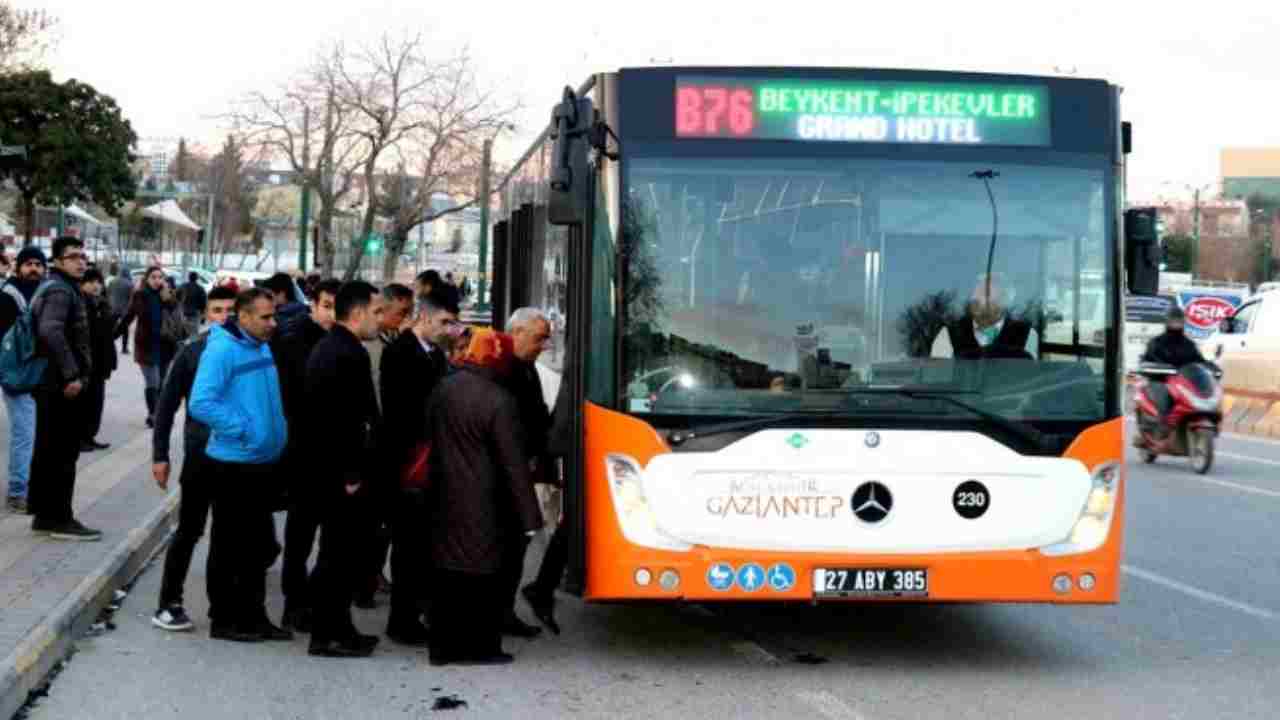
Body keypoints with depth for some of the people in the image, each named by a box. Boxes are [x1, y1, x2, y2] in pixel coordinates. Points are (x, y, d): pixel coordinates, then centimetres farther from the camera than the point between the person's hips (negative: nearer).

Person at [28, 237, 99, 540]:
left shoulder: (59, 288, 18)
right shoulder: (60, 290, -15)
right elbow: (51, 331, -30)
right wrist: (71, 374, -29)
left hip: (50, 382, 10)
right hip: (62, 384, -10)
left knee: (47, 451, 13)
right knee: (63, 453, -6)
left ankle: (44, 514, 19)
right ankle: (60, 518, -2)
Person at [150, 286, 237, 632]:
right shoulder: (192, 351, -4)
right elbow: (167, 404, -1)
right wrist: (160, 454, -4)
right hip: (201, 452, -2)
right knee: (189, 531, 0)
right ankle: (168, 604, 6)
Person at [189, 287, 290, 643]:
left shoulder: (264, 348, 9)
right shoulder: (221, 350, -16)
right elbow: (201, 403, -24)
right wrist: (243, 429, -21)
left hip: (264, 463, 8)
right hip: (234, 463, -8)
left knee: (259, 545, 15)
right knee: (230, 546, 2)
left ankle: (253, 615, 25)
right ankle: (224, 620, 12)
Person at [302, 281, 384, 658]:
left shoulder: (324, 348, 13)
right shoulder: (351, 354, -19)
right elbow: (349, 420, -24)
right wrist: (352, 474, -19)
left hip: (324, 467, 10)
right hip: (342, 472, -10)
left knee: (336, 552, 17)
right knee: (339, 553, -2)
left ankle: (336, 627, 25)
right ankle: (329, 634, 4)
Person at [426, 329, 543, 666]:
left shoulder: (443, 389, 4)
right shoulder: (499, 401, -17)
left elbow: (431, 438, 12)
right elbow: (513, 464, -17)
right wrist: (528, 517, -13)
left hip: (445, 499, 7)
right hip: (482, 505, -7)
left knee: (447, 571, 12)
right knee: (482, 575, 2)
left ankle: (444, 646, 17)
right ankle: (479, 646, 6)